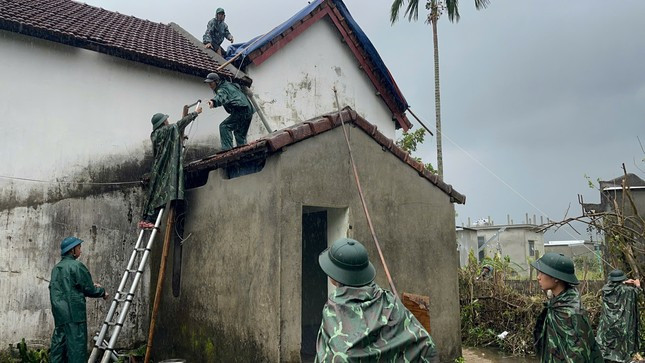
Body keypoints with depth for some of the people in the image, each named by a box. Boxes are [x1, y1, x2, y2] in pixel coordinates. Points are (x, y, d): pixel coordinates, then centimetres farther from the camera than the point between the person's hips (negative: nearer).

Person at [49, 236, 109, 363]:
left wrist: (92, 286, 20)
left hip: (59, 314, 8)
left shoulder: (56, 268, 16)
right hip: (74, 313, -8)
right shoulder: (77, 266, -10)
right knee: (76, 345, -5)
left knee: (58, 343, 11)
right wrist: (102, 292, 8)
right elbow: (89, 289, -9)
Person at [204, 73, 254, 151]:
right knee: (240, 134, 18)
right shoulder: (228, 84, 24)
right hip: (249, 110, 11)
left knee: (224, 126, -17)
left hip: (241, 110, -11)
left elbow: (221, 97, -30)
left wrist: (214, 101, -52)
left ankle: (227, 149, -25)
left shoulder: (222, 88, -6)